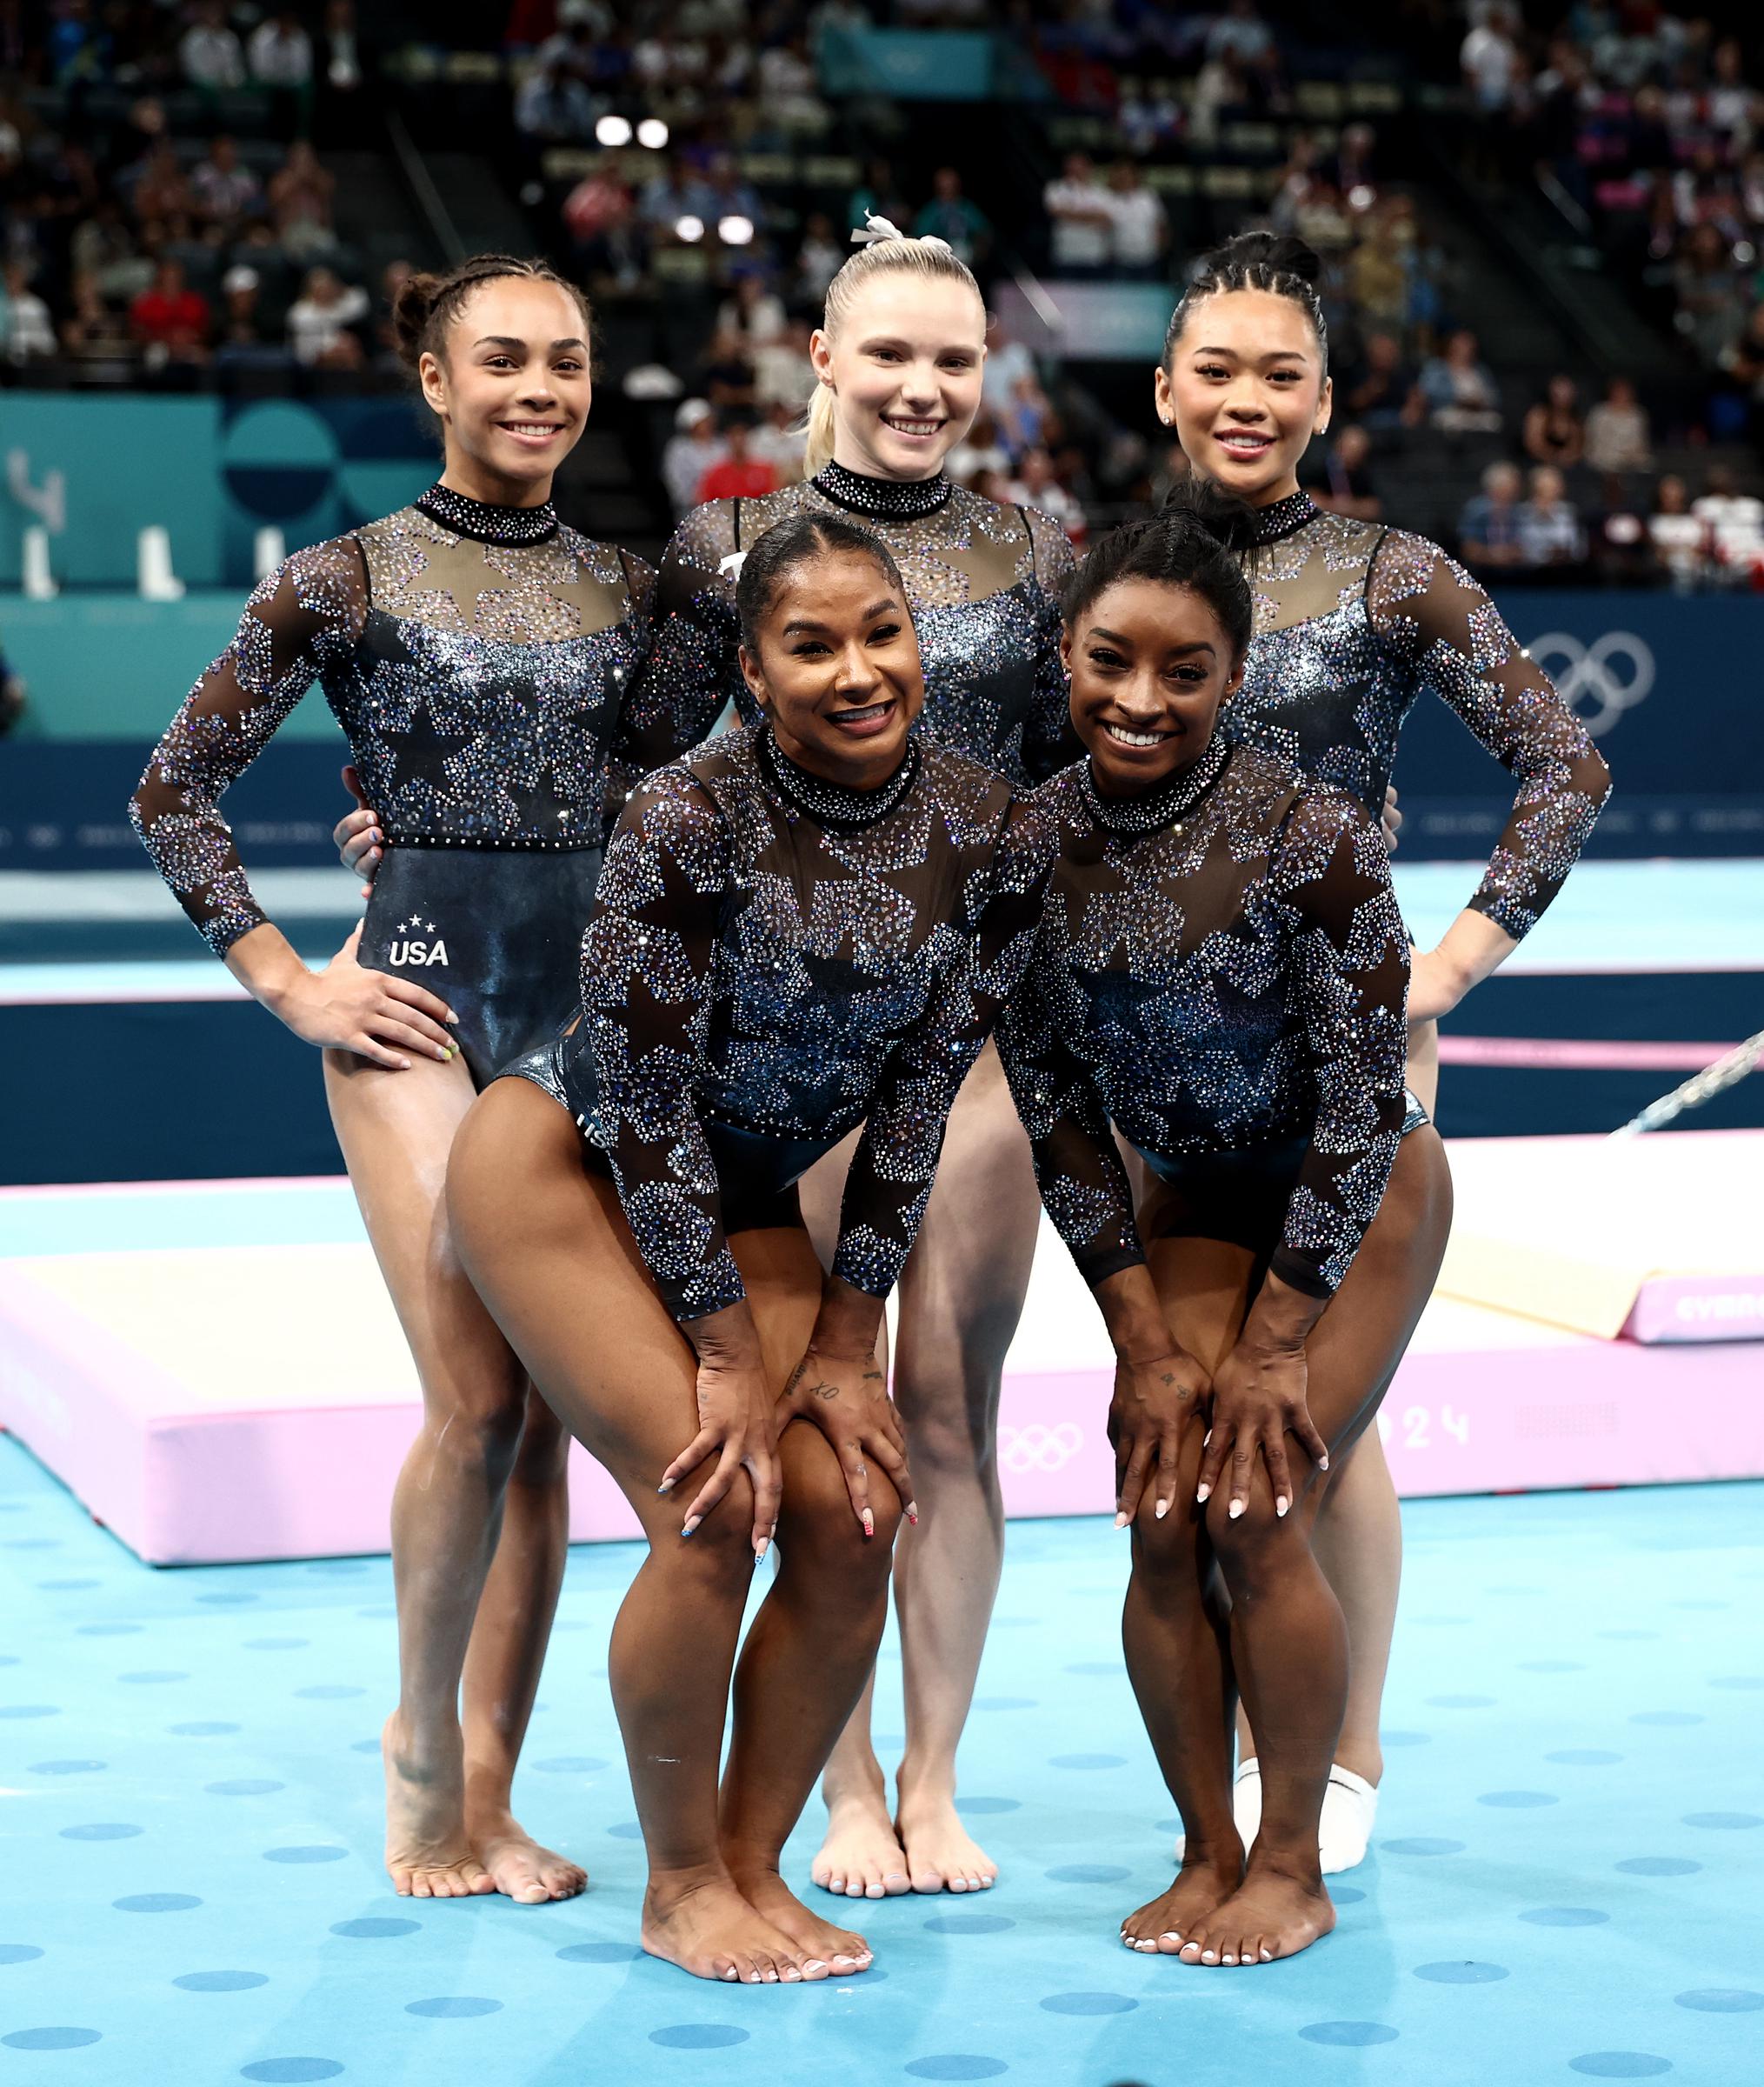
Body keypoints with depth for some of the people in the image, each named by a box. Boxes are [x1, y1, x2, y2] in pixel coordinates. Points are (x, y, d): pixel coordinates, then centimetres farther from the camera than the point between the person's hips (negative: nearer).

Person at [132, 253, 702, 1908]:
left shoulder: (624, 589, 11)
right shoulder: (347, 581, 0)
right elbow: (174, 790, 1)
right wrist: (286, 980, -4)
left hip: (593, 1013, 4)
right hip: (421, 1015, -4)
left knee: (544, 1416, 4)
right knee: (476, 1403, -13)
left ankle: (486, 1795, 14)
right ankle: (420, 1738, 10)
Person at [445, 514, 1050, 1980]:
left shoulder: (991, 840, -12)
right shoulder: (691, 817, -25)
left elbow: (918, 1104, -6)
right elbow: (644, 1100, -20)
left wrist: (845, 1346, -5)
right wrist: (731, 1352, -17)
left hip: (746, 1201, 5)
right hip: (562, 1166, -5)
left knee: (854, 1516, -8)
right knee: (715, 1505, -16)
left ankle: (754, 1864, 10)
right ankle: (680, 1887, 2)